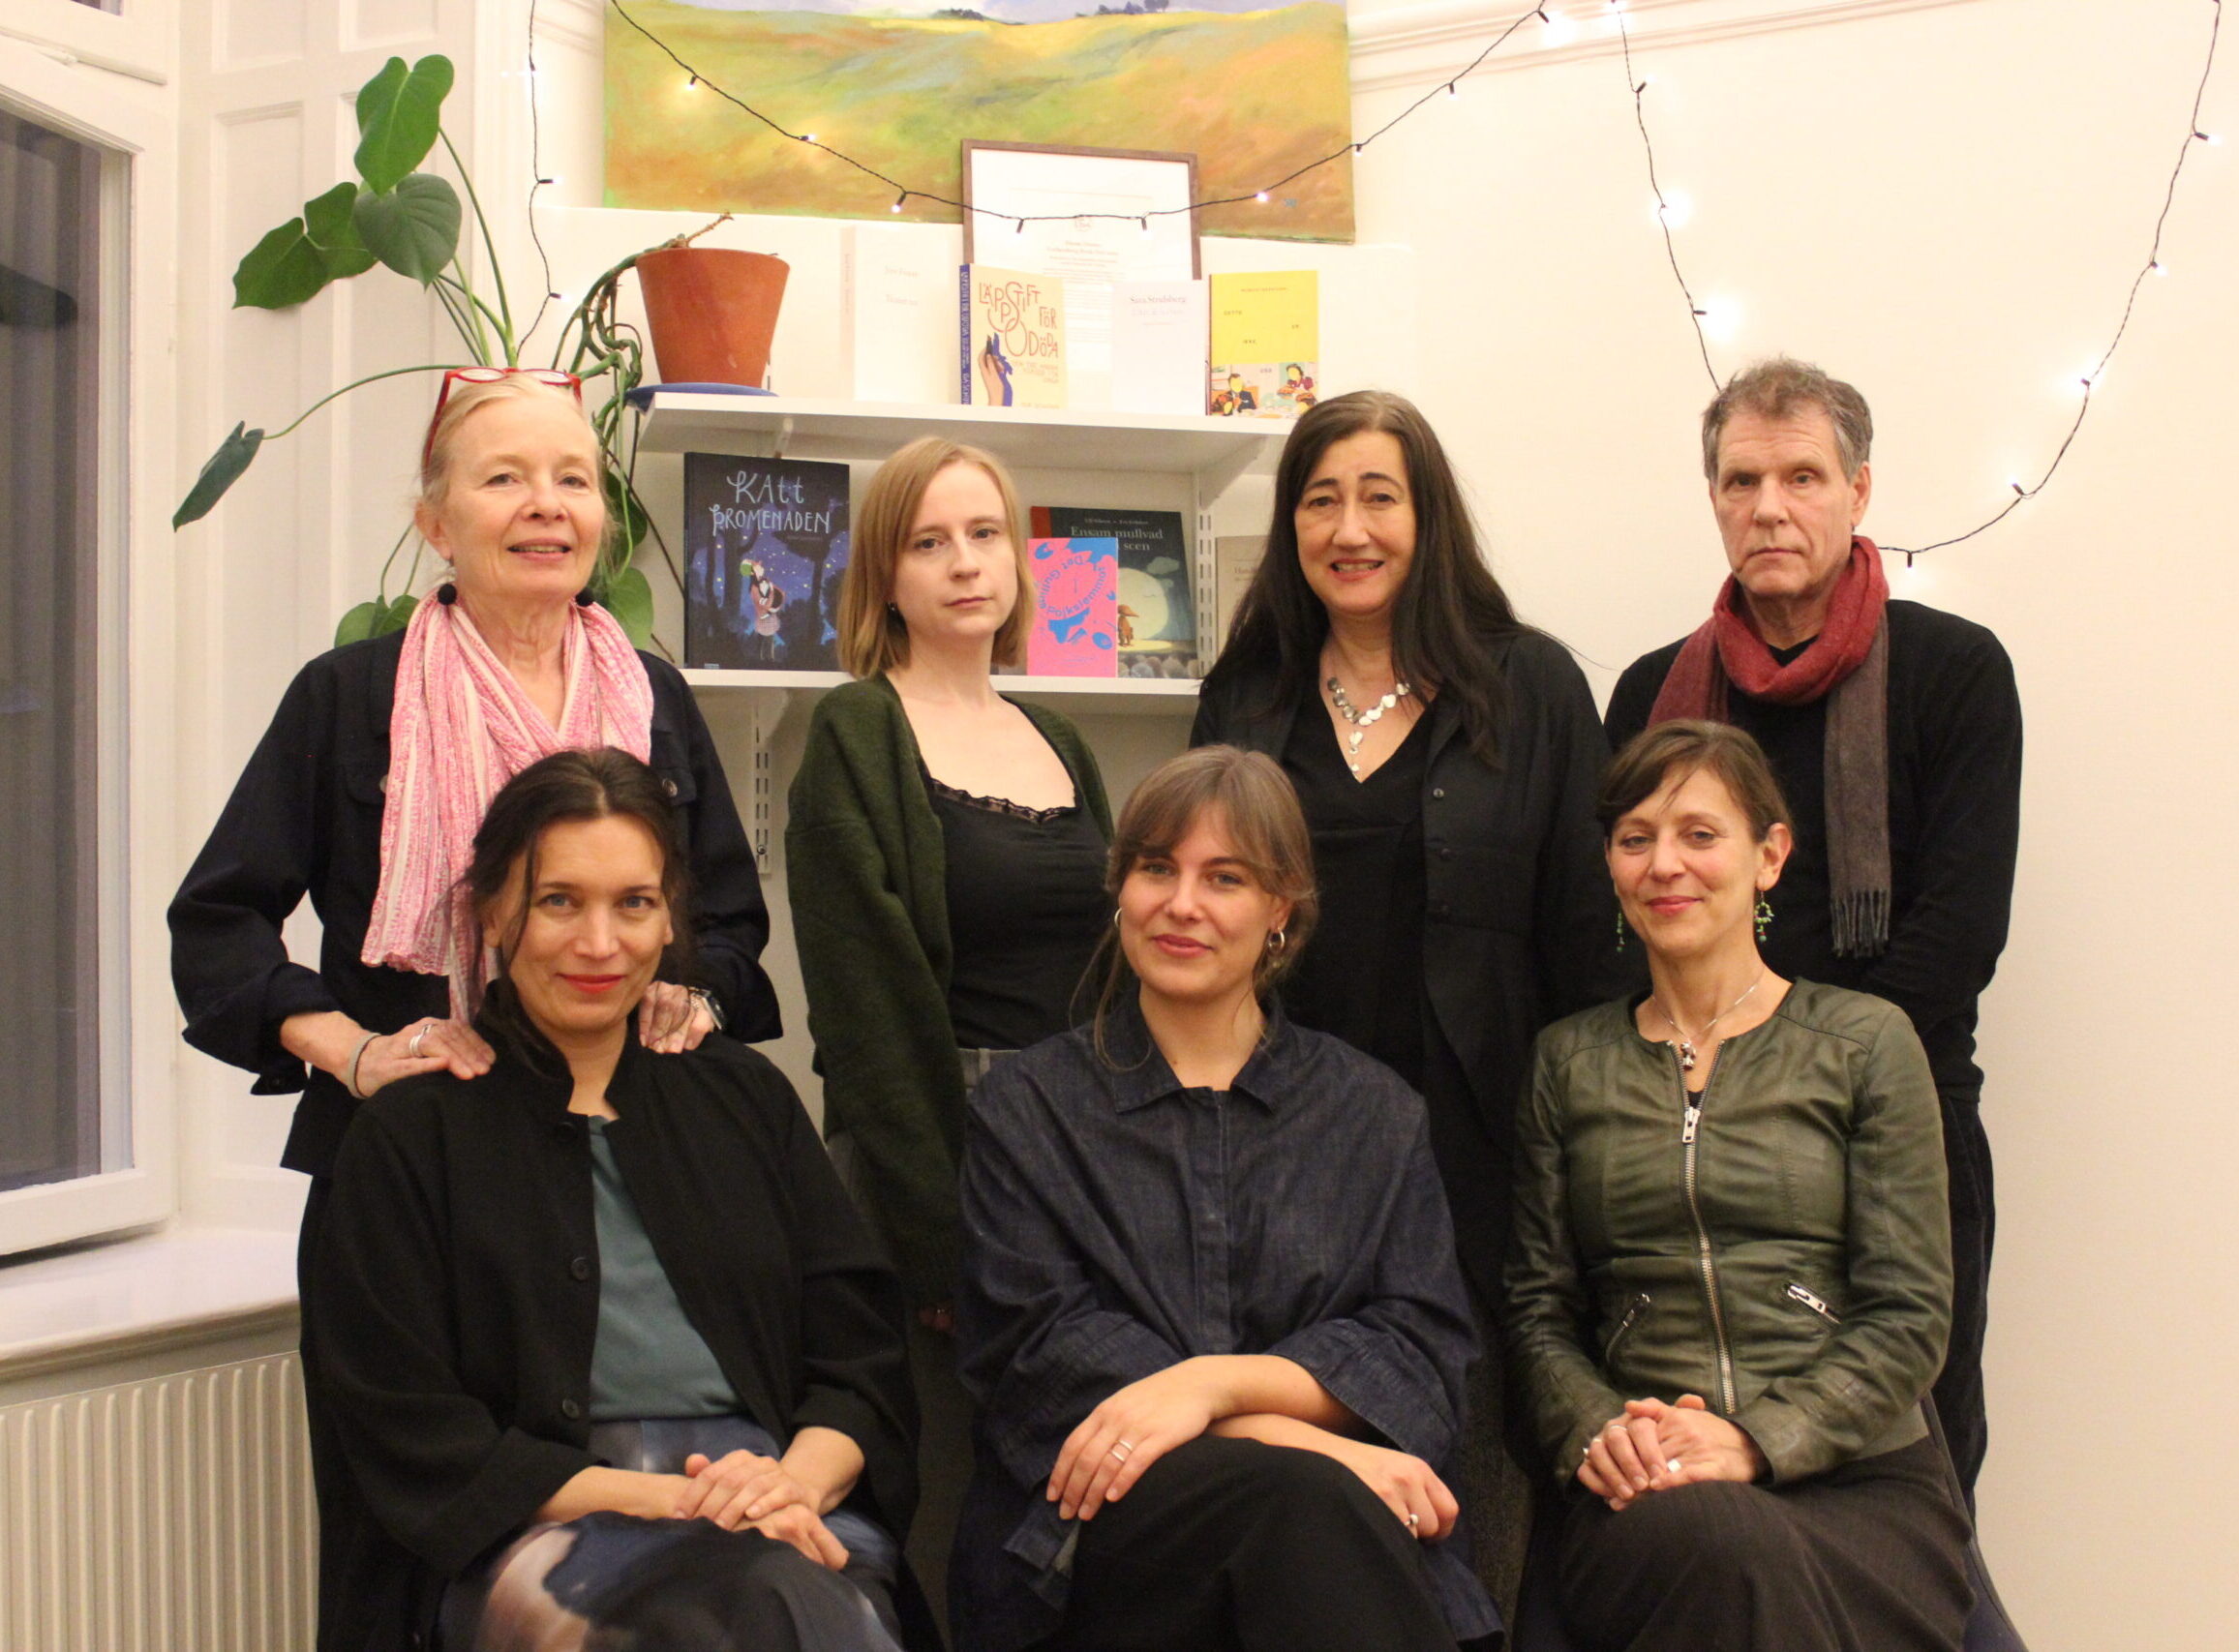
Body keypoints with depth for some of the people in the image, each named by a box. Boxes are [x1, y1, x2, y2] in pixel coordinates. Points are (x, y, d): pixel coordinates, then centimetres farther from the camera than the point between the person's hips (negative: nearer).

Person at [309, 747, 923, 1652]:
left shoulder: (747, 1098, 19)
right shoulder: (409, 1135, 8)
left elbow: (865, 1359, 13)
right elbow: (418, 1444, 0)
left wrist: (798, 1477, -10)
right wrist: (659, 1497, -12)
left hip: (789, 1525, 3)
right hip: (533, 1536, -3)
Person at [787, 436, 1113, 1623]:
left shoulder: (1061, 747, 15)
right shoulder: (856, 738, -3)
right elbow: (866, 1002, -10)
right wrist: (939, 1233, -15)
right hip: (932, 1159, -6)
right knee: (942, 1519, -4)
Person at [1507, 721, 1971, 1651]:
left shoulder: (1866, 1043, 7)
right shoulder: (1569, 1061, 16)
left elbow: (1909, 1314, 1)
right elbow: (1538, 1306, 13)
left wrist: (1756, 1438, -14)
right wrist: (1595, 1429, -8)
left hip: (1860, 1477, 0)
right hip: (1639, 1494, 1)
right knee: (1708, 1542, -37)